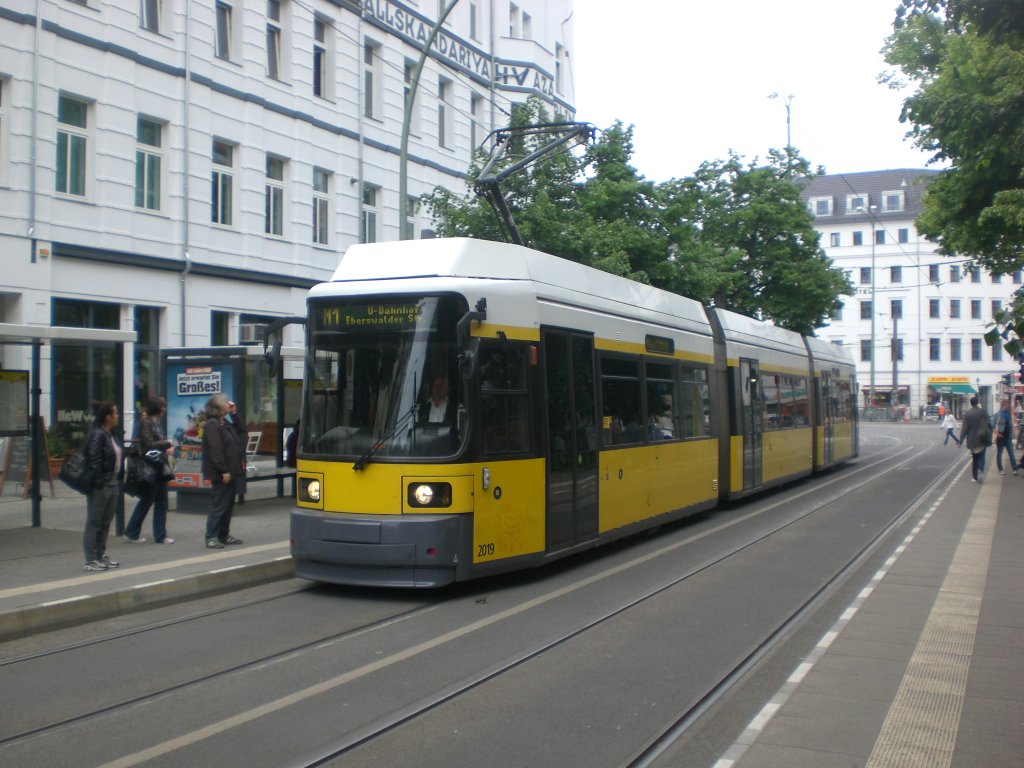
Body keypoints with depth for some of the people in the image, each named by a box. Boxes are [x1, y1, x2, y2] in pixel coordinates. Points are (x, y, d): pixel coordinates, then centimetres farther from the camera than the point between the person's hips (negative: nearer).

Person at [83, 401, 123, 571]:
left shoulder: (110, 435, 13)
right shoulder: (97, 435, -15)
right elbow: (94, 461, -21)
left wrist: (117, 480, 12)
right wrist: (99, 482, -21)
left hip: (112, 485, 9)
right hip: (100, 487, -9)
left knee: (105, 522, 16)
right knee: (94, 522, -1)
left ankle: (101, 555, 26)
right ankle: (91, 560, 4)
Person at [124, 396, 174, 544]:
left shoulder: (156, 422, 13)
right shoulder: (145, 423, -12)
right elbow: (149, 445, -20)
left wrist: (166, 448, -1)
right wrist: (167, 443, -10)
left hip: (160, 468, 8)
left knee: (161, 502, 9)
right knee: (146, 501, 1)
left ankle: (160, 535, 14)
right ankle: (131, 533, 14)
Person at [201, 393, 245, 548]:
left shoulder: (224, 423, 16)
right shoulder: (212, 425, -15)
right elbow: (215, 450, -22)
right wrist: (224, 471, -23)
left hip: (230, 472, 10)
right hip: (221, 474, -10)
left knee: (228, 505, 14)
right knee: (219, 505, -6)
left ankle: (224, 535, 23)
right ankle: (211, 537, 0)